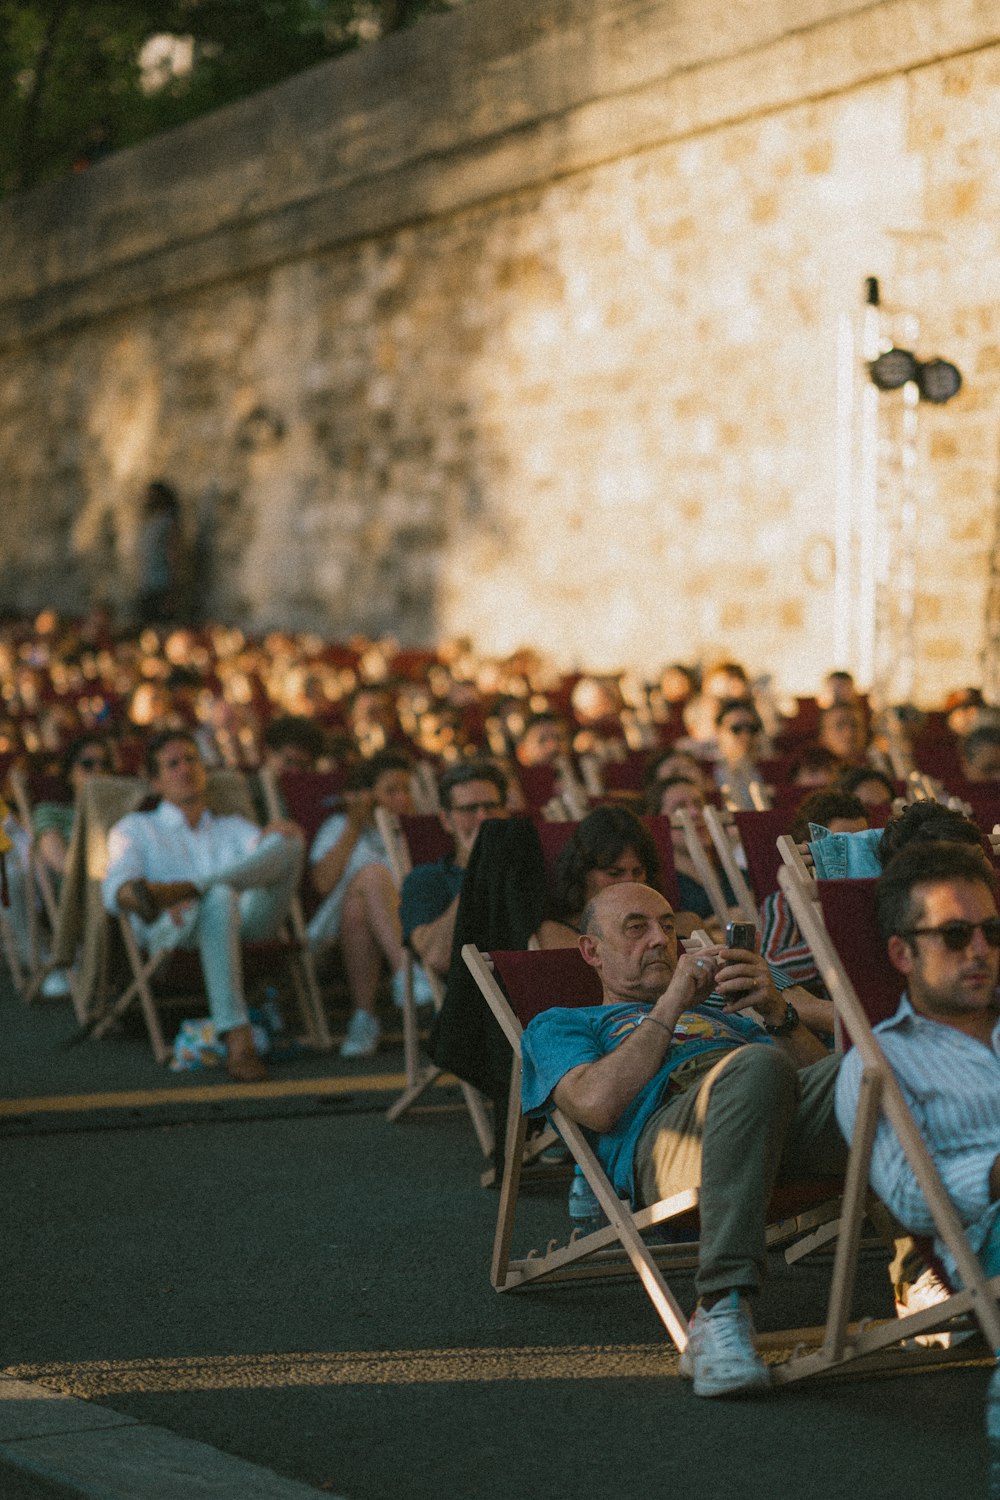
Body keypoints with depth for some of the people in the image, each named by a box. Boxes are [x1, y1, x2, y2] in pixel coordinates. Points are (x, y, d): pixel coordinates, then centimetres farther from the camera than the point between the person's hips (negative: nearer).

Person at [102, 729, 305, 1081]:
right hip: (171, 931, -3)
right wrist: (145, 899, -21)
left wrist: (273, 836, -14)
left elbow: (262, 843, 13)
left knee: (289, 840, -22)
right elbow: (116, 888, 5)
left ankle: (178, 890, -39)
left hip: (248, 921, 3)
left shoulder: (234, 827, 37)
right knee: (219, 896, -42)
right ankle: (237, 1038, -52)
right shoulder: (135, 828, 26)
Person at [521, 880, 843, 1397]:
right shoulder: (560, 1025, 31)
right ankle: (720, 1312, -46)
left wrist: (776, 1011, 9)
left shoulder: (719, 1014, 44)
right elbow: (597, 1105, 5)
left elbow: (819, 1071, 26)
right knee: (756, 1065, -40)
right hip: (668, 1120, -4)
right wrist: (671, 1005, 9)